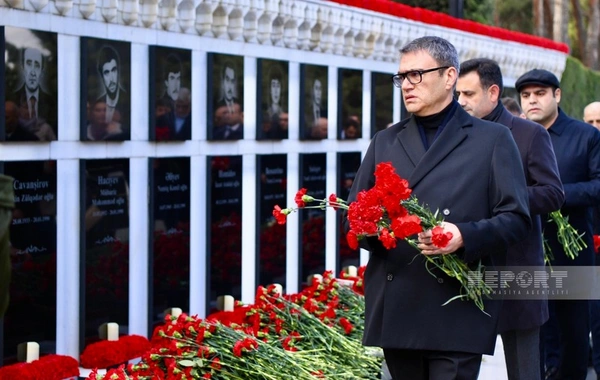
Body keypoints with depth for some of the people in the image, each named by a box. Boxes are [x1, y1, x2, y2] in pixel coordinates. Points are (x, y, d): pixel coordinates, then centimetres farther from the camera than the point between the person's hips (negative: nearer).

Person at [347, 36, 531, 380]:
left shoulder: (493, 139, 6)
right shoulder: (385, 142, 18)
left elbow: (517, 218, 0)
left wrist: (465, 236, -18)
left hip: (459, 312, -4)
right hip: (395, 310, 4)